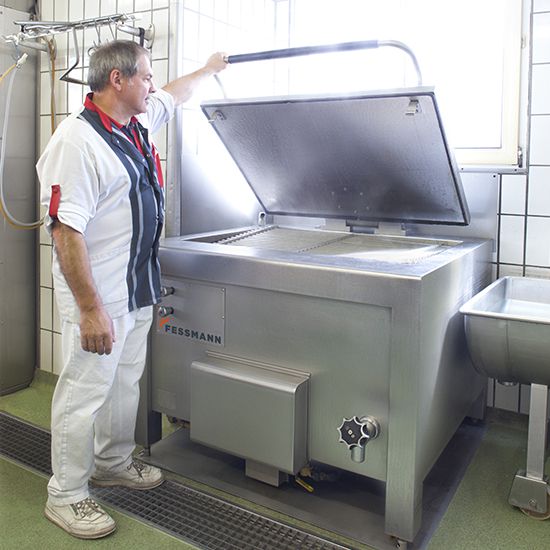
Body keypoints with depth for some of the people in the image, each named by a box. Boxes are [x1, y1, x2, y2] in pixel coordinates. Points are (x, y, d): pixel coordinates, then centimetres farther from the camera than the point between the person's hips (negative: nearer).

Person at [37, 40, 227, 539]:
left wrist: (209, 69, 45)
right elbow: (66, 230, -24)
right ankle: (66, 496, 20)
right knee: (84, 393, 2)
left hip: (138, 288, 9)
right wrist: (90, 308, -26)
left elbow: (174, 94, 31)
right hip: (98, 294, -9)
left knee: (126, 382, 20)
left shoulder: (138, 122, 8)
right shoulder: (77, 141, -20)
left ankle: (113, 462, 40)